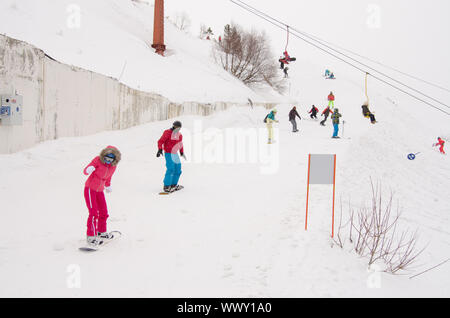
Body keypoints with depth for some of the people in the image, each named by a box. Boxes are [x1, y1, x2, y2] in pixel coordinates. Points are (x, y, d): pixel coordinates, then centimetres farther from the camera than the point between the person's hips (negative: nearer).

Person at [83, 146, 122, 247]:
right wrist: (88, 170, -42)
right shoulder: (98, 160, -18)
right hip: (90, 188, -6)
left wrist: (108, 186, 26)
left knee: (104, 213, 14)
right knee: (94, 213, -13)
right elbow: (85, 170, -20)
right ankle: (91, 236, -5)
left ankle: (101, 232, 34)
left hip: (100, 191, 6)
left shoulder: (113, 166, -3)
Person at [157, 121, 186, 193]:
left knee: (178, 170, 11)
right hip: (168, 154, -8)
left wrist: (182, 153, 30)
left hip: (175, 154, 8)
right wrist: (160, 150, -26)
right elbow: (160, 141, -14)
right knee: (170, 169, -16)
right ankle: (166, 186, -10)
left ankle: (173, 185, 25)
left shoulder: (180, 135, 10)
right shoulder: (167, 133, -10)